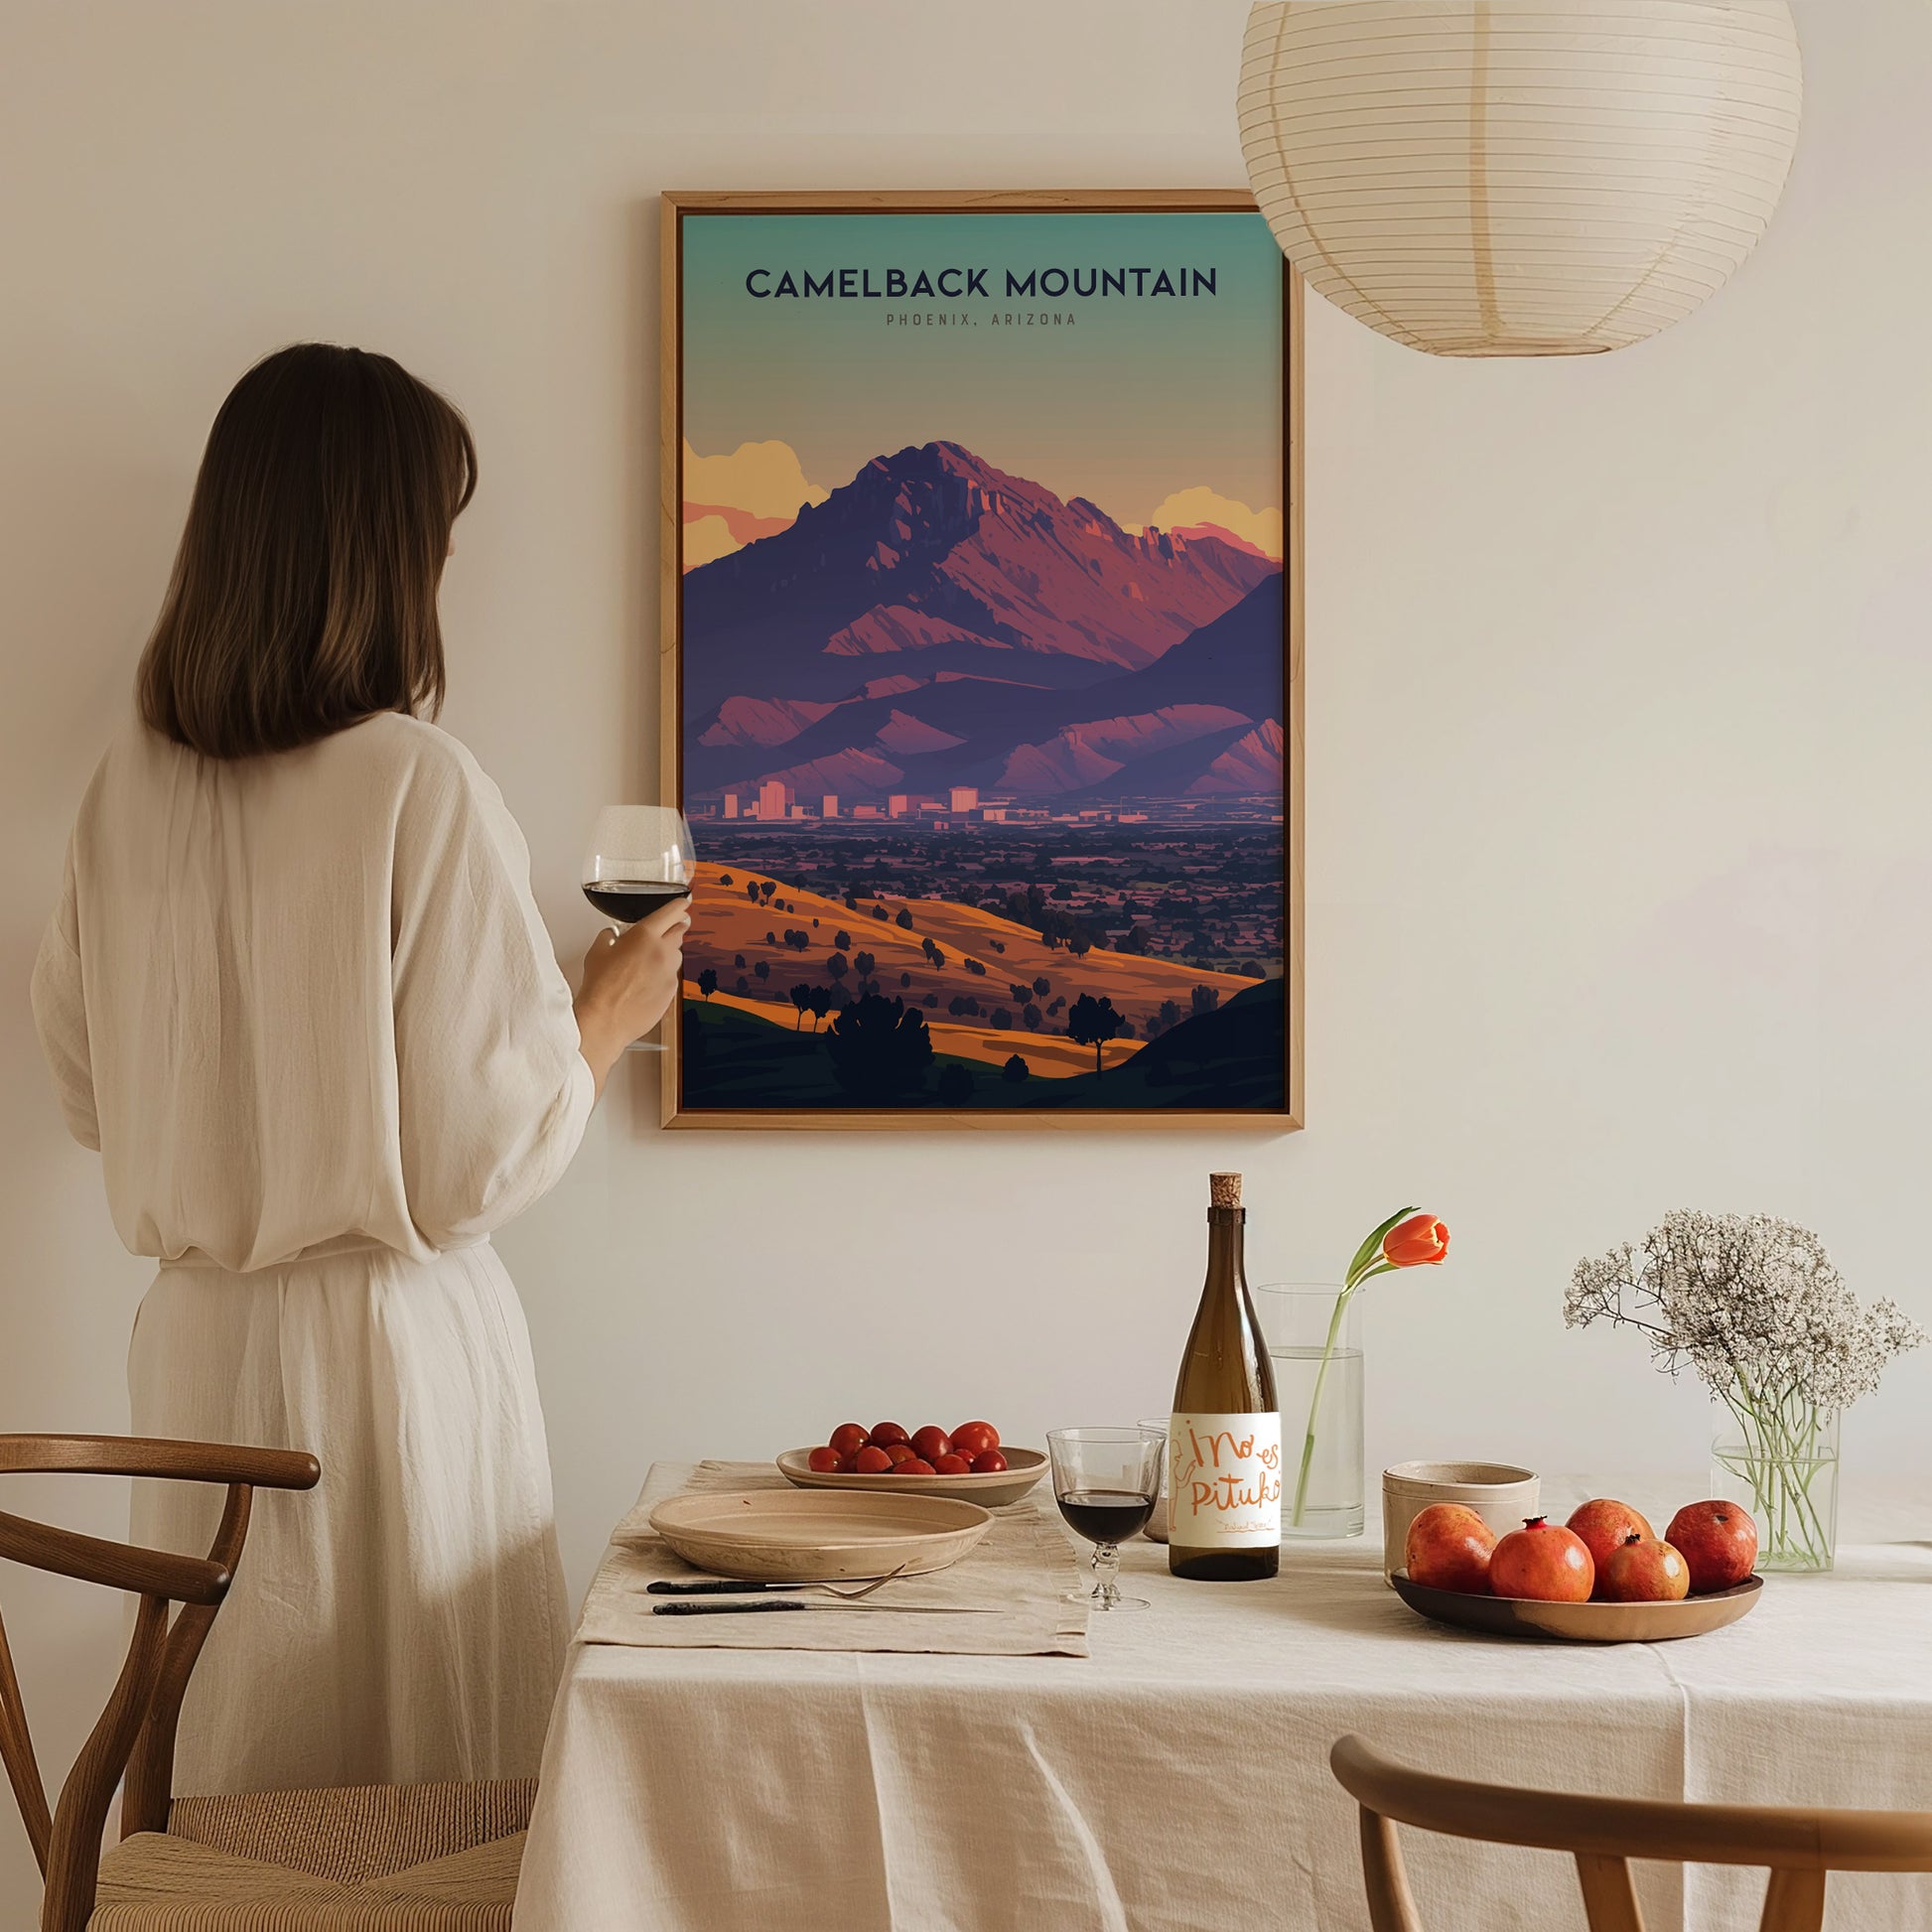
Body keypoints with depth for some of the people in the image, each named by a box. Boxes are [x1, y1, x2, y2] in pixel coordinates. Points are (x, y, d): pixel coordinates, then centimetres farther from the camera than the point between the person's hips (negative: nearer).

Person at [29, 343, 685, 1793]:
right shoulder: (421, 788, -17)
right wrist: (609, 1014, 2)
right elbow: (486, 1155, -14)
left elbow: (89, 1091, 11)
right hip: (390, 1343, -6)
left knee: (233, 1775, 16)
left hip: (196, 1342, 6)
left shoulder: (132, 785, 0)